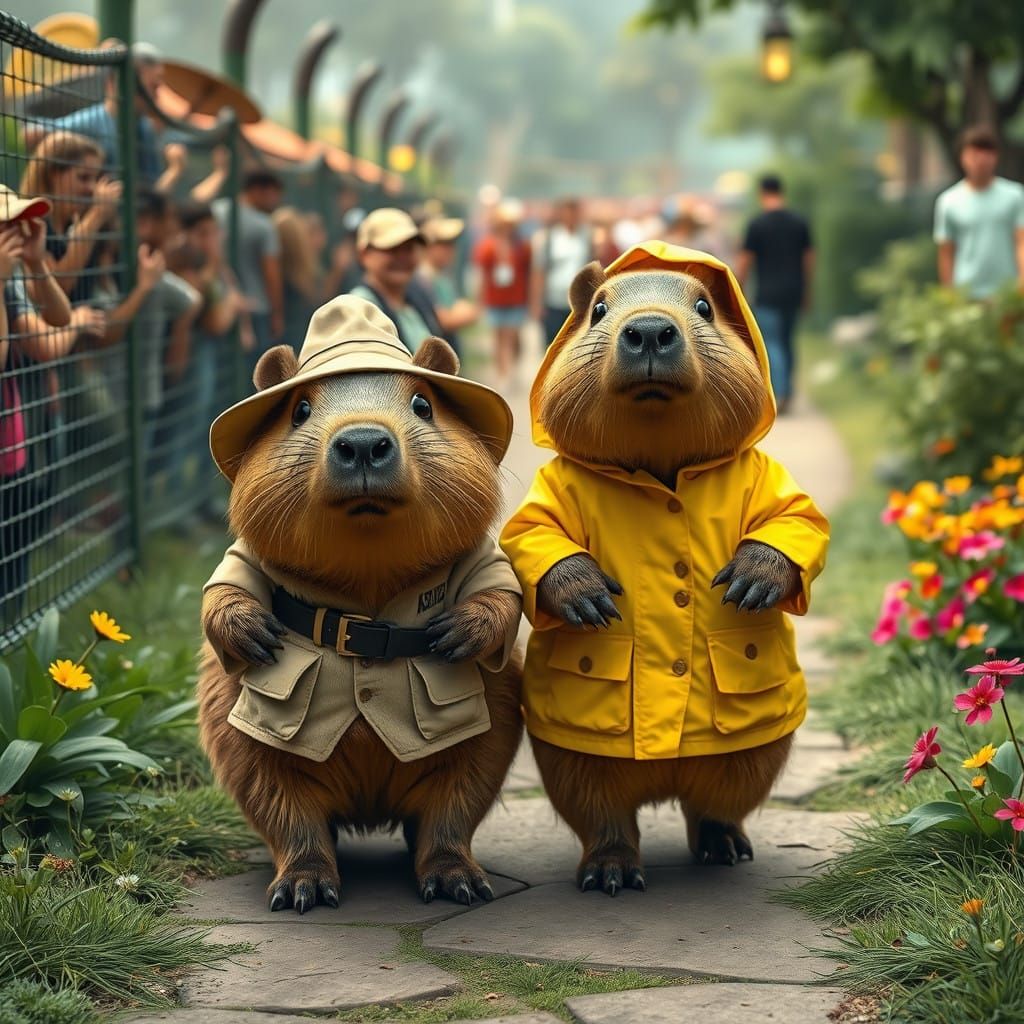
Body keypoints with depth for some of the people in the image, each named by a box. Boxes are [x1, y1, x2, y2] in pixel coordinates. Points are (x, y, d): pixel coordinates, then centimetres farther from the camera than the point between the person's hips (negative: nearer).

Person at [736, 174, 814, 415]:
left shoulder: (757, 224, -9)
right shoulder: (800, 222, 5)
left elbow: (744, 261, -7)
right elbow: (809, 258, 9)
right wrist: (805, 292, 19)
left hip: (768, 295, -5)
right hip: (793, 293, 5)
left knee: (771, 345, -5)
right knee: (786, 342, 15)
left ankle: (778, 396, -17)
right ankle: (787, 395, 17)